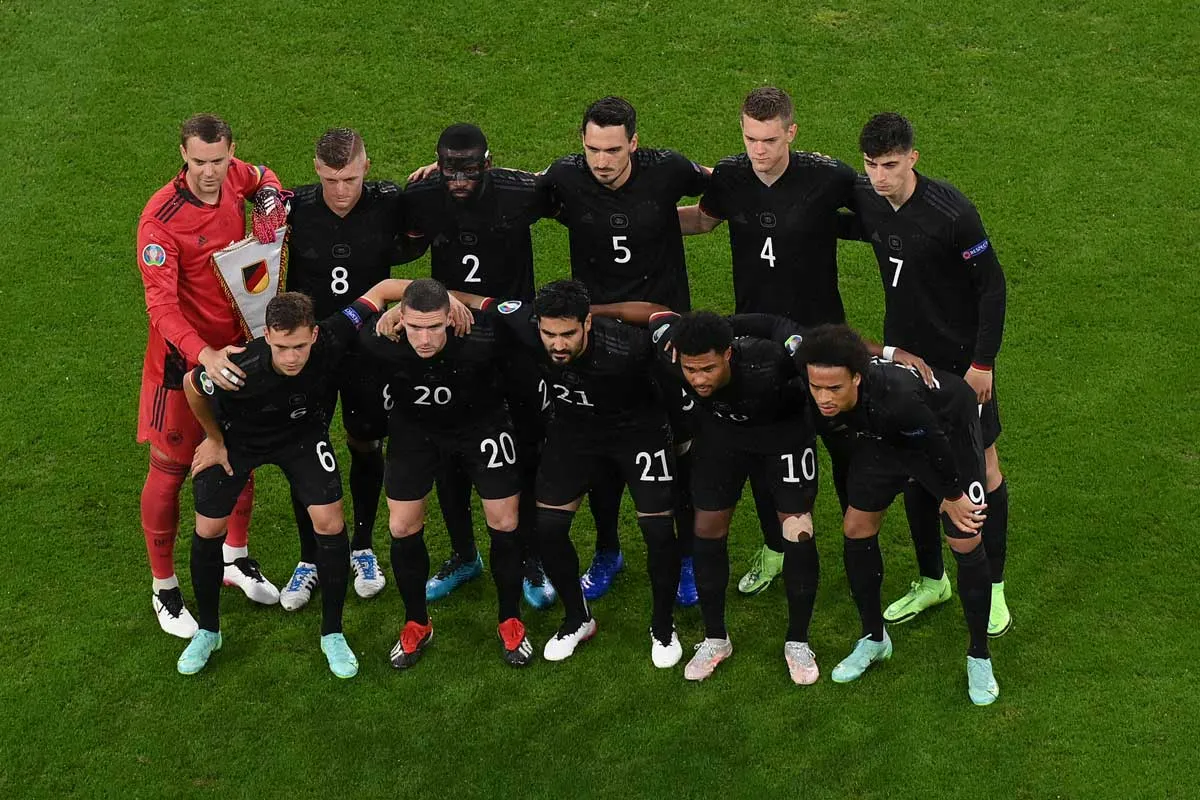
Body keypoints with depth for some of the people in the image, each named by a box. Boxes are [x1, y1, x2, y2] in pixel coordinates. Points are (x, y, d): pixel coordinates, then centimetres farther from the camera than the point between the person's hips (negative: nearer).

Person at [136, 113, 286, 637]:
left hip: (236, 344, 6)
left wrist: (270, 202, -3)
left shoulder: (233, 177, -6)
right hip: (184, 356, -6)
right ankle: (164, 589, 19)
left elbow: (262, 179, 21)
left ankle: (235, 558, 40)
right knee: (170, 470, 4)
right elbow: (161, 305, -29)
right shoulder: (160, 219, -24)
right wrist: (205, 354, -44)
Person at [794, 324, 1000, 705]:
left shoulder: (895, 397, -46)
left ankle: (979, 656, 14)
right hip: (884, 436, 5)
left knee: (965, 542, -6)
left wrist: (952, 495, -11)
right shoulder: (816, 401, -29)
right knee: (856, 528, 3)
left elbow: (936, 443, -27)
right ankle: (874, 639, 24)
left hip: (947, 423, -5)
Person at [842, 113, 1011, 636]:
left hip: (962, 358, -5)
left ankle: (993, 586, 18)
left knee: (983, 468, 3)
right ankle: (931, 580, 28)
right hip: (903, 354, 5)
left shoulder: (950, 212, -24)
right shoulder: (866, 200, -7)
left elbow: (992, 284, -15)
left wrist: (983, 362, -15)